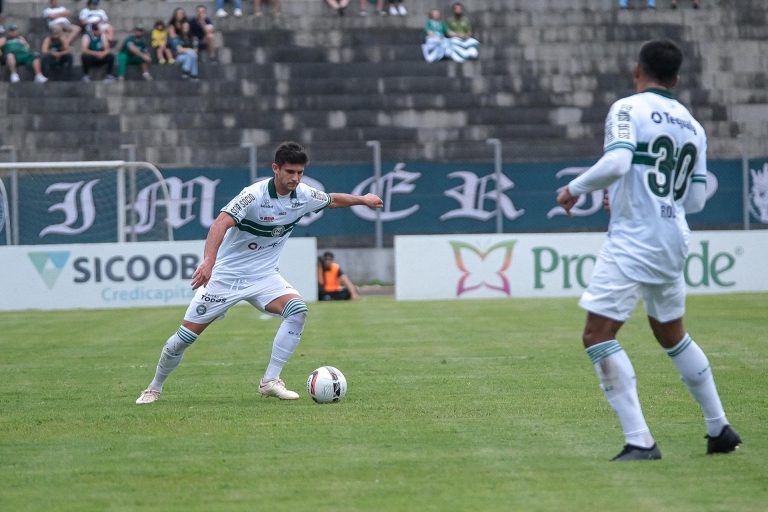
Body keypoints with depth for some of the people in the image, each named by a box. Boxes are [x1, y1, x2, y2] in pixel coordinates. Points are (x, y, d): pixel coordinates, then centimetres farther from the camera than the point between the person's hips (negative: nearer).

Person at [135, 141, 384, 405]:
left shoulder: (304, 195, -6)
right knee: (186, 336, -2)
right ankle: (154, 388, 22)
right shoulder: (254, 195, -25)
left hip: (264, 276, 5)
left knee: (297, 309, -23)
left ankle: (270, 381, -17)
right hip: (226, 275, -5)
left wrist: (362, 199, 30)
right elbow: (222, 222, -39)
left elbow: (332, 199, 18)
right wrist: (208, 260, -54)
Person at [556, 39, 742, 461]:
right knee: (672, 334, 24)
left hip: (633, 241, -8)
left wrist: (575, 188, -9)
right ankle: (720, 429, 28)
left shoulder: (628, 109, -8)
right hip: (673, 241, 8)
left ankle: (639, 441, -19)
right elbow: (696, 199, 14)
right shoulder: (693, 126, 12)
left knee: (597, 334, -9)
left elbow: (615, 163, -24)